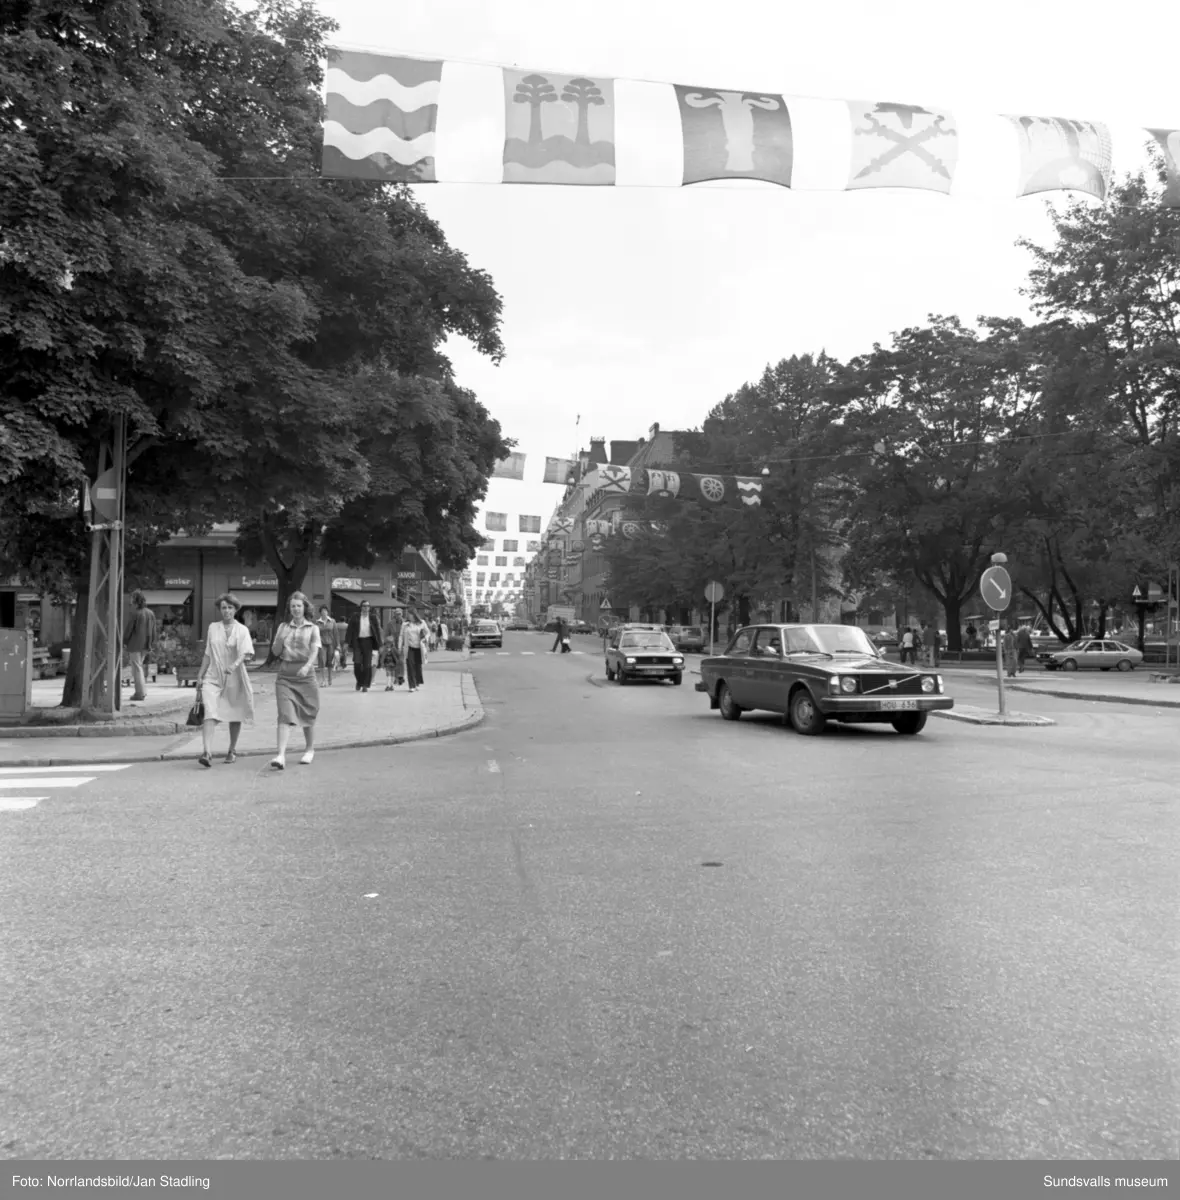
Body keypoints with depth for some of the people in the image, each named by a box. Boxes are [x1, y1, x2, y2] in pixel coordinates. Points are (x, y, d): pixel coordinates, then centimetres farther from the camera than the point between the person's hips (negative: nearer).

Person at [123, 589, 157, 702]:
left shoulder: (135, 614, -14)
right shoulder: (151, 613, 6)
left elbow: (129, 630, -10)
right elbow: (153, 630, 9)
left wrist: (124, 642, 4)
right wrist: (151, 644, 15)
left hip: (134, 644, -6)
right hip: (145, 645, 6)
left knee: (137, 668, 0)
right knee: (139, 666, 19)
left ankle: (140, 693, 1)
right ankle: (142, 691, 17)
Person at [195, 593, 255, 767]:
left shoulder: (242, 630, 0)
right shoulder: (213, 628, 8)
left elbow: (246, 653, -15)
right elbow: (208, 654, 14)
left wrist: (235, 665, -33)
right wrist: (200, 676, 12)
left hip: (234, 678, -1)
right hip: (213, 678, 1)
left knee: (235, 715, 9)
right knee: (210, 713, -16)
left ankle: (232, 750, 26)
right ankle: (207, 752, -25)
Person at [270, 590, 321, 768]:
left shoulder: (312, 628, 4)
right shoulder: (283, 627, 10)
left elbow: (315, 651, -8)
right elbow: (275, 652, 8)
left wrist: (307, 666, -27)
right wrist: (280, 639, -12)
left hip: (305, 674, -1)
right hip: (285, 675, 1)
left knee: (308, 714, 9)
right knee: (285, 715, -11)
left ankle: (309, 750, 29)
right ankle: (281, 755, -18)